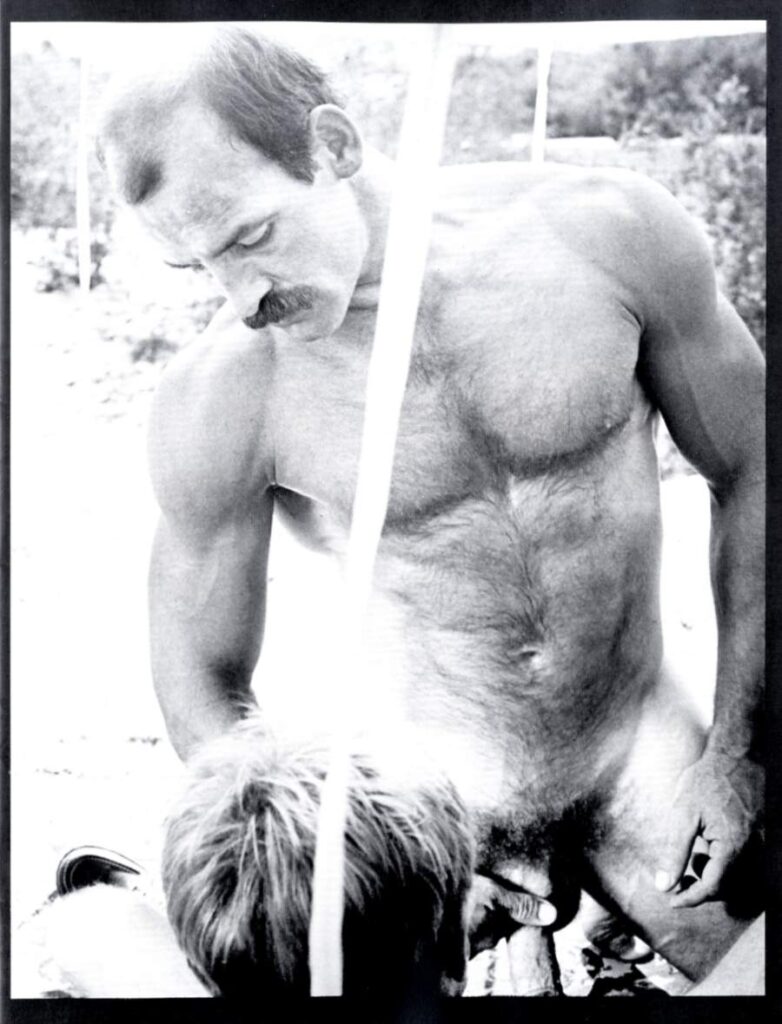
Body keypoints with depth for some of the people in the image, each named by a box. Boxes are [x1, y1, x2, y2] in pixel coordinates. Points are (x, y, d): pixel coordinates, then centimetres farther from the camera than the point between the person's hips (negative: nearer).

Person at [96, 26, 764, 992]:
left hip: (644, 764, 1)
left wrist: (739, 756, -2)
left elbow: (750, 476, -3)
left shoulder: (608, 233, -16)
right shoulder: (217, 396, -18)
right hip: (424, 797, 0)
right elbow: (203, 687, -5)